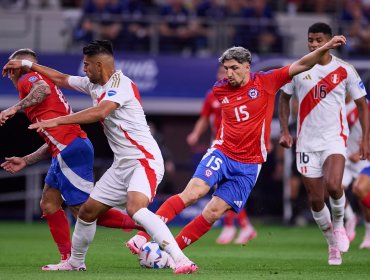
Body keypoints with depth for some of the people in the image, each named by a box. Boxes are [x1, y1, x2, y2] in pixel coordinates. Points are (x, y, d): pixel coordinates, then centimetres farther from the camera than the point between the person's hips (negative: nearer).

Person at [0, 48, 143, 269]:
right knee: (49, 205, 11)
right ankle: (68, 259, 7)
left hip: (71, 149, -10)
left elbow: (43, 89, -25)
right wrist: (25, 161, 28)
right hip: (64, 152, 10)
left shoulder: (28, 79, 4)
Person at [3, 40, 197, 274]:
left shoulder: (121, 84, -15)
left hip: (144, 159, -10)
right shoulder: (94, 85, 13)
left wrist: (58, 121, -30)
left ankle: (181, 260, -37)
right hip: (122, 164, 10)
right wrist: (27, 64, 34)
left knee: (135, 208, -32)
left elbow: (100, 112, -31)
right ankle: (76, 262, 34)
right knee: (87, 212, 13)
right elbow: (61, 79, 29)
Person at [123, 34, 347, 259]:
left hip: (249, 165, 0)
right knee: (193, 192, -24)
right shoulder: (220, 89, 5)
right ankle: (143, 235, -28)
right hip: (221, 154, 0)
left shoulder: (266, 82, -2)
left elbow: (301, 65, -5)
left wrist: (325, 48, -16)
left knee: (214, 212, -8)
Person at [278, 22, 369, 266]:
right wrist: (284, 131, 6)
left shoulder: (344, 70, -2)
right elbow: (284, 98, 16)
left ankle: (338, 223, 4)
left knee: (333, 186, -26)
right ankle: (333, 244, 22)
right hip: (307, 142, 2)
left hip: (335, 138, -2)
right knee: (315, 199, 1)